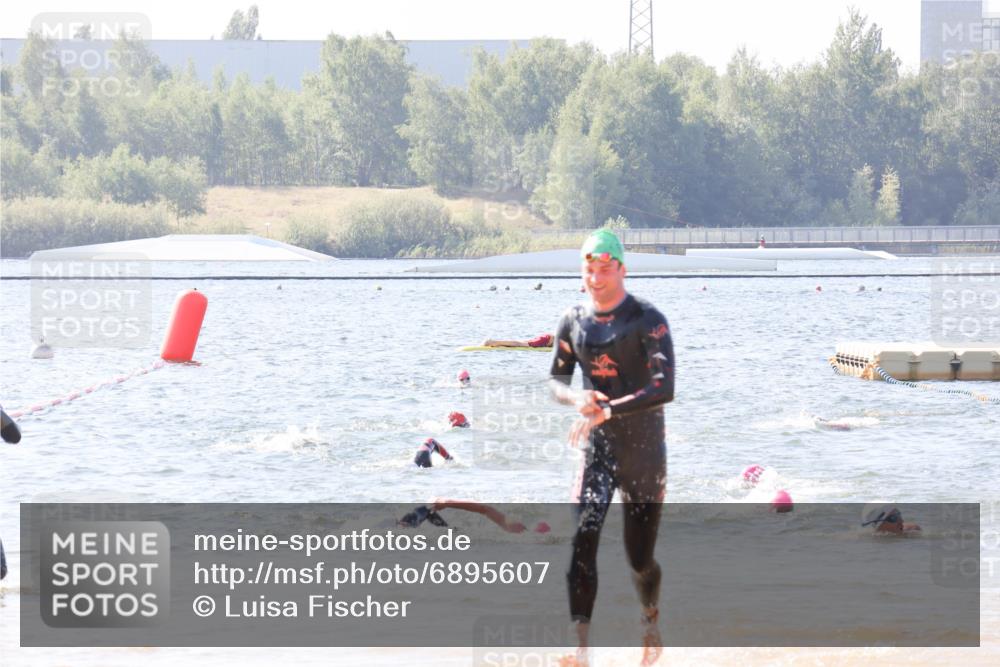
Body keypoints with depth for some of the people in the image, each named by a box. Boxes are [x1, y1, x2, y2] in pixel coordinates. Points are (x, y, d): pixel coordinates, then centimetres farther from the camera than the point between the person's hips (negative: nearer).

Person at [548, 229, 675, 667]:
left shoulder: (647, 321, -12)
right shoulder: (573, 322, 3)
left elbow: (664, 388, -23)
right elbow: (555, 378, 14)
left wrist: (605, 411, -30)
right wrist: (575, 397, -11)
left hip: (644, 451, -3)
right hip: (598, 451, 3)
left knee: (640, 559, 5)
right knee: (583, 541, -18)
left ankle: (651, 621, 38)